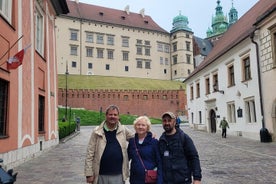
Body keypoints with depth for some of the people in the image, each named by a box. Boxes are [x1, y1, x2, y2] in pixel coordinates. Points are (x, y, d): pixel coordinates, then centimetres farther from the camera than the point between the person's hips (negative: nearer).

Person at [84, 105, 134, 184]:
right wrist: (89, 174, -6)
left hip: (118, 176, 1)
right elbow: (90, 154, -3)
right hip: (101, 175, -1)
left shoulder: (123, 130, 1)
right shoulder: (97, 132, -4)